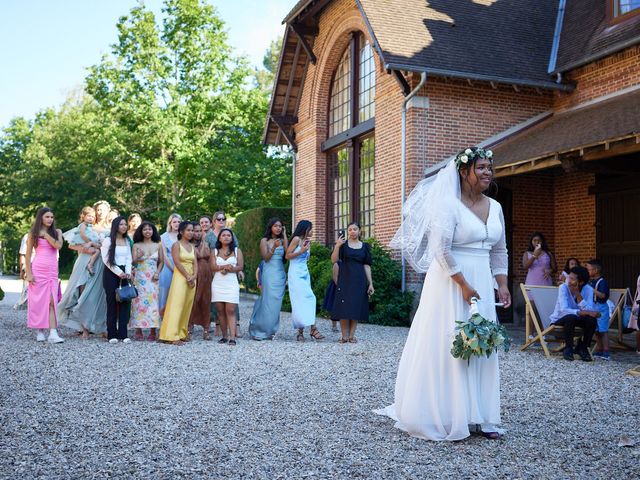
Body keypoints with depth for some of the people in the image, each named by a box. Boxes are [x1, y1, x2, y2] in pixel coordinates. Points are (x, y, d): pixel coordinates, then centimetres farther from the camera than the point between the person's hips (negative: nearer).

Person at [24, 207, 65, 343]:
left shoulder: (57, 232, 12)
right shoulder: (33, 233, 6)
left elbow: (58, 245, -8)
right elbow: (28, 255, 3)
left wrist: (45, 234, -5)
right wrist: (28, 273, -6)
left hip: (52, 271, 1)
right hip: (38, 269, -1)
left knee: (52, 301, -8)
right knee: (38, 300, 0)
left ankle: (53, 334, -17)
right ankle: (39, 331, 13)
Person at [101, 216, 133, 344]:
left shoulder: (127, 241, 14)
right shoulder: (108, 240, -2)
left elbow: (129, 258, 12)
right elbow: (106, 259, -7)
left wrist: (128, 272, -4)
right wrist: (119, 273, -11)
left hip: (124, 274, 4)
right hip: (111, 273, -4)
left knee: (125, 302, -3)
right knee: (112, 303, -4)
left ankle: (123, 334, 0)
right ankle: (112, 334, 0)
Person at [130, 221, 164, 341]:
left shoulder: (158, 245, 9)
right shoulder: (137, 245, 6)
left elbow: (161, 261, 11)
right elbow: (133, 262, 0)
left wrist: (158, 273, -4)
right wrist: (137, 258, -21)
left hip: (153, 278, 1)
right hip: (140, 277, -1)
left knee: (153, 303, -4)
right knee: (139, 302, -4)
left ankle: (153, 332, -2)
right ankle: (138, 331, 0)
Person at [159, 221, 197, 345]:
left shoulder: (192, 247, 15)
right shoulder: (177, 245, -4)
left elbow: (195, 263, 8)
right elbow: (177, 262, -13)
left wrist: (194, 276, -9)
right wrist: (188, 277, -15)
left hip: (192, 279, 7)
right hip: (180, 277, -7)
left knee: (187, 307, 7)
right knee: (177, 305, -10)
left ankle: (182, 333, 13)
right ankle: (172, 336, -11)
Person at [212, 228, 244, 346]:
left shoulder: (237, 251, 9)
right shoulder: (215, 251, 12)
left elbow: (240, 266, 0)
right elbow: (213, 267, -1)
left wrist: (229, 269, -14)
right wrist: (225, 267, -17)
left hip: (231, 284, -2)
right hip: (218, 284, 2)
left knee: (231, 311, -10)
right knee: (220, 311, 2)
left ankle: (232, 337, -16)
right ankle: (224, 336, 8)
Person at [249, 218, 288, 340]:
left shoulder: (282, 241, 13)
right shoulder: (264, 240, 2)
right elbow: (266, 258, -6)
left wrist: (284, 235, -1)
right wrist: (274, 247, -21)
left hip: (280, 275, 4)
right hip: (269, 274, -4)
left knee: (276, 304, 3)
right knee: (268, 303, -8)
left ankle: (270, 331, 11)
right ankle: (259, 331, 1)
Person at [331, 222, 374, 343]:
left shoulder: (365, 246, 9)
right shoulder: (343, 244, 4)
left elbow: (367, 266, 8)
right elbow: (334, 260, -7)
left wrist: (370, 283, 3)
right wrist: (337, 246, -21)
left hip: (359, 280, 2)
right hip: (345, 279, -2)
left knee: (356, 307, 0)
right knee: (344, 307, -5)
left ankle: (352, 335, 6)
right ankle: (344, 335, 1)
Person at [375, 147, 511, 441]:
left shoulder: (495, 207, 11)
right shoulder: (449, 205, -11)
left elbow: (499, 251, 18)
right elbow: (442, 250, -17)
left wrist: (502, 284, 10)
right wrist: (464, 285, -17)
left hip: (482, 286, 7)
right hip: (450, 284, -7)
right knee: (448, 347, -3)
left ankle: (478, 417, 16)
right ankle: (444, 418, 8)